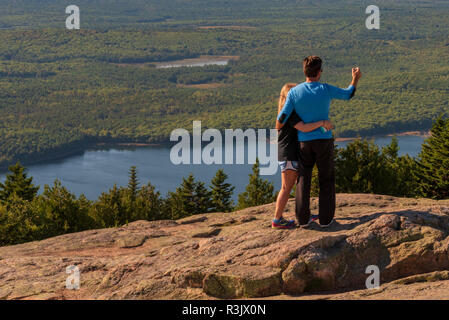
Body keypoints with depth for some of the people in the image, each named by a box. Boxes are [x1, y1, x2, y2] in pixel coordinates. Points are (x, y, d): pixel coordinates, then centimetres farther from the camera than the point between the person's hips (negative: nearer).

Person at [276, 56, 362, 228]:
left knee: (304, 179, 10)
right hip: (324, 141, -1)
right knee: (326, 178, 10)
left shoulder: (294, 92, -7)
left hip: (304, 141, 1)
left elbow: (282, 118, -8)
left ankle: (303, 218, 5)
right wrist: (355, 79, 28)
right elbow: (348, 94, 10)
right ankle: (325, 217, 9)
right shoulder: (326, 90, -9)